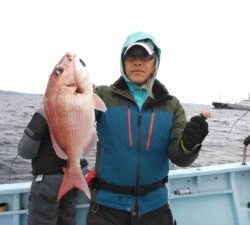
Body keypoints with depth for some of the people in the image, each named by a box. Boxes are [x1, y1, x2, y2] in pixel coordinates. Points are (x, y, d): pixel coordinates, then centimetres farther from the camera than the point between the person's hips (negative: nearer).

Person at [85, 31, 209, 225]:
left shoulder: (171, 105, 0)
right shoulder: (103, 95, -5)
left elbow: (179, 157, -7)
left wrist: (188, 143, -28)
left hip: (154, 205, 2)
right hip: (108, 204, -1)